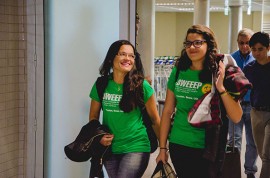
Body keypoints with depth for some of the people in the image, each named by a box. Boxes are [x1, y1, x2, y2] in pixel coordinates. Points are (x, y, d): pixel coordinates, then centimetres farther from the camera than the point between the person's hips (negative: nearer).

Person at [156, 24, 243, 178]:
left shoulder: (220, 74, -7)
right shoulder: (178, 71, 1)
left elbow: (236, 118, -12)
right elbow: (168, 111, 5)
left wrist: (221, 88, -24)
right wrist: (162, 148, 6)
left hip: (208, 149, -3)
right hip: (178, 145, 3)